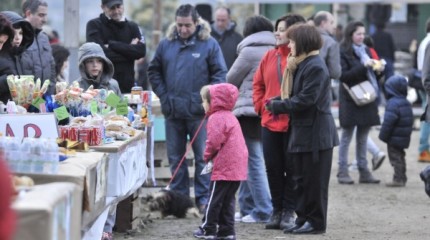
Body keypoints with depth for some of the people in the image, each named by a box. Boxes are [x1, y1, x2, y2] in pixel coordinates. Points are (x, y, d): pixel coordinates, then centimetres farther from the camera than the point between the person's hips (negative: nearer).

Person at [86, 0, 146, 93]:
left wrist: (112, 45, -9)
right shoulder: (94, 25, 3)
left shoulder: (132, 27, 14)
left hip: (127, 86, 3)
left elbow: (141, 51, -2)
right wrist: (128, 49, -5)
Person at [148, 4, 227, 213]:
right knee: (175, 157, 10)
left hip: (199, 112, -3)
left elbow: (220, 74, -3)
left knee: (203, 157, 1)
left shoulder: (209, 44, -4)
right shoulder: (166, 44, 6)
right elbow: (154, 71, 14)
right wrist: (163, 95, 3)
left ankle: (203, 198, 8)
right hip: (173, 111, 3)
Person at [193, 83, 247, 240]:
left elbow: (214, 142, -19)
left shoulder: (216, 118, -13)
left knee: (214, 199, 1)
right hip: (238, 167, 9)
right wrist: (212, 156, 15)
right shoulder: (230, 116, 19)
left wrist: (207, 156, 0)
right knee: (228, 200, 12)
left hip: (224, 167, -9)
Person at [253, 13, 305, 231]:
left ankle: (289, 211, 12)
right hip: (269, 122, 6)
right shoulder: (270, 56, 8)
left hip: (293, 123, -5)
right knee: (273, 168, 10)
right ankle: (277, 209, 19)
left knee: (292, 168, 4)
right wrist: (260, 106, 5)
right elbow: (258, 84, 16)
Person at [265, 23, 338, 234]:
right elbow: (293, 94, 16)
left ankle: (316, 222, 6)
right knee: (302, 180, 12)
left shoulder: (315, 67, -16)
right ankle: (303, 219, 18)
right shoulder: (303, 64, 16)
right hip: (303, 132, 10)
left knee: (314, 181, -1)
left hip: (316, 133, -10)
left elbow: (305, 100, -21)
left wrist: (276, 106, -15)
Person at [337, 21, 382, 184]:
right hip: (351, 100, -6)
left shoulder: (365, 51, 13)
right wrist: (364, 66, -21)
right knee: (347, 136, 0)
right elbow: (343, 75, -16)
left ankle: (364, 171, 12)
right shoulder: (343, 53, -7)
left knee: (363, 137, 9)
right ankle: (342, 171, 4)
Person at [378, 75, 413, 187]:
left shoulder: (393, 103, -21)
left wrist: (383, 136, -15)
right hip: (404, 138, 9)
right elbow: (410, 121, 16)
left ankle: (398, 179, -3)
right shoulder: (407, 103, 10)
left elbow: (388, 122, -24)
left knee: (395, 157, -3)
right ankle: (402, 178, 24)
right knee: (400, 157, 18)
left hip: (394, 138, -9)